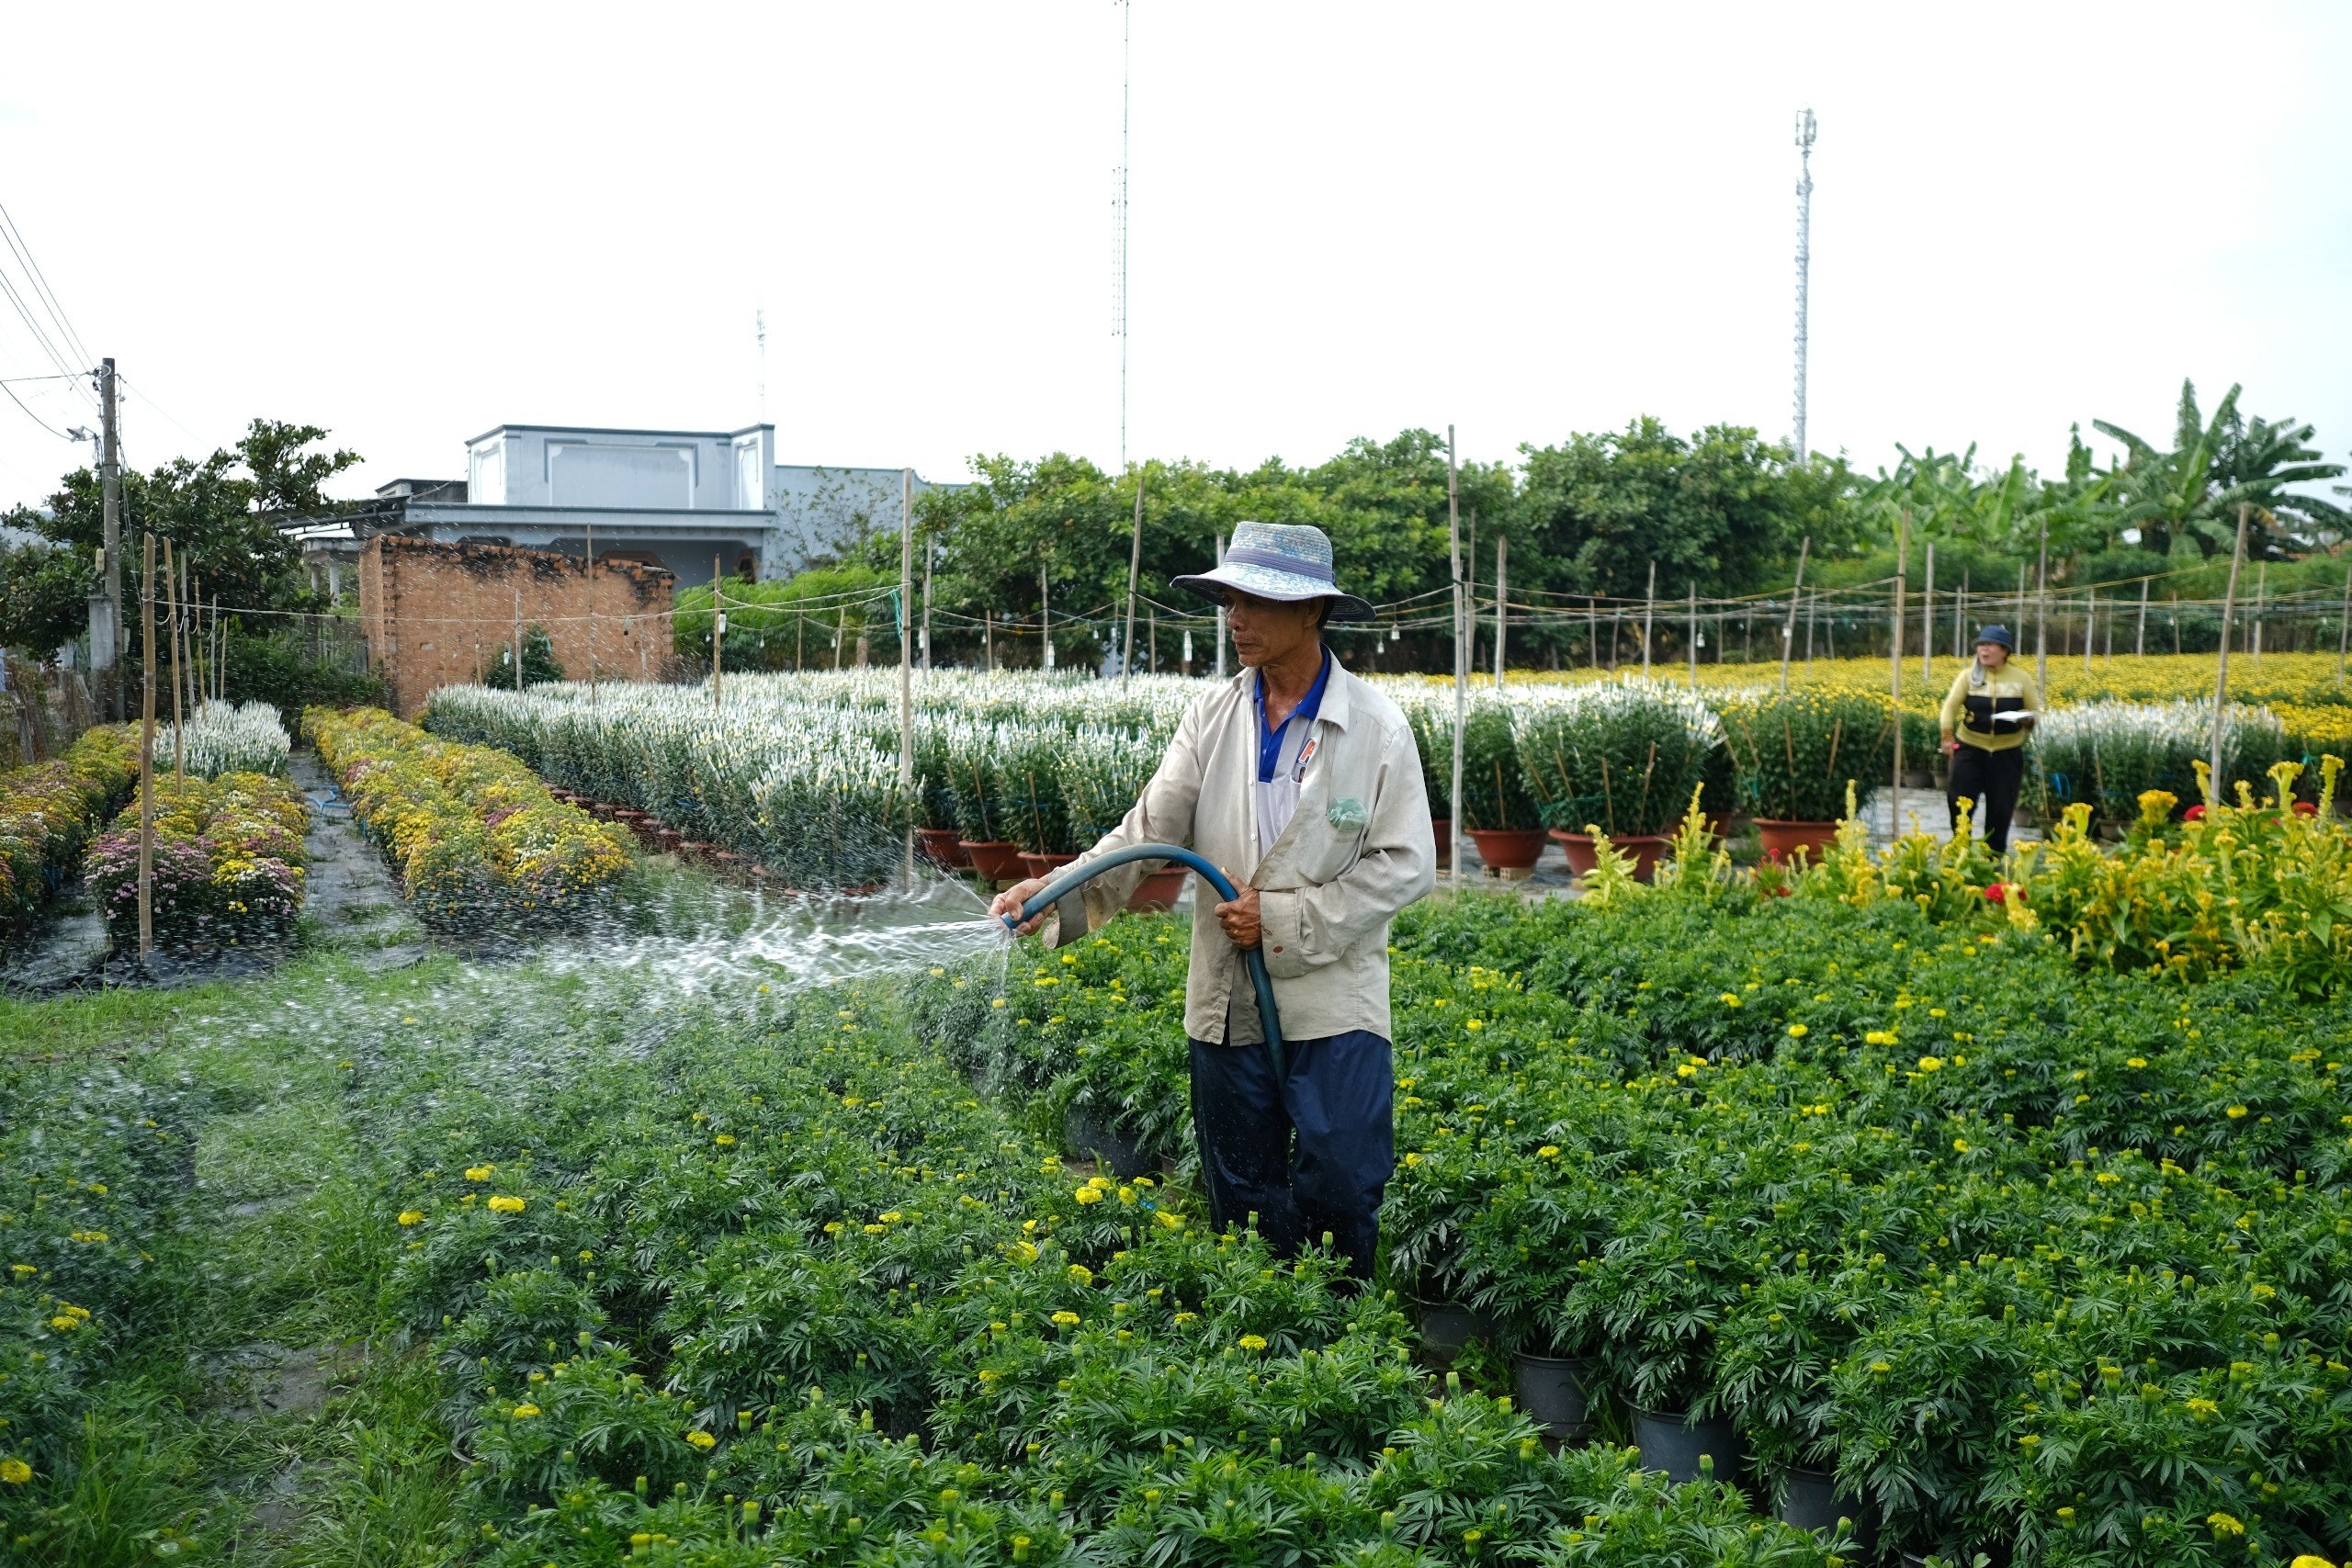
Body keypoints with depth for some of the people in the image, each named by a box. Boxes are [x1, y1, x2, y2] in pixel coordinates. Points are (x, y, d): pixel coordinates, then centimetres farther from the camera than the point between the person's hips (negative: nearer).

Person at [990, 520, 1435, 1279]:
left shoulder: (1376, 727, -6)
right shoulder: (1214, 714, 2)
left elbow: (1406, 864, -7)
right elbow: (1149, 831, -4)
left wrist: (1286, 920, -14)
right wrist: (1058, 891, -21)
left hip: (1334, 1004, -3)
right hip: (1228, 1006, 3)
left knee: (1339, 1196, 0)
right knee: (1246, 1209, 14)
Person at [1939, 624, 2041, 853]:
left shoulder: (2021, 679, 1)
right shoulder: (1968, 675, -1)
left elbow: (2036, 712, 5)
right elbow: (1951, 705, -6)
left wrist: (2026, 719, -19)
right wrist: (1948, 736, -19)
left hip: (2007, 752, 0)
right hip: (1970, 748, 0)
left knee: (2001, 807, 6)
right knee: (1961, 800, -3)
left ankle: (1995, 855, 22)